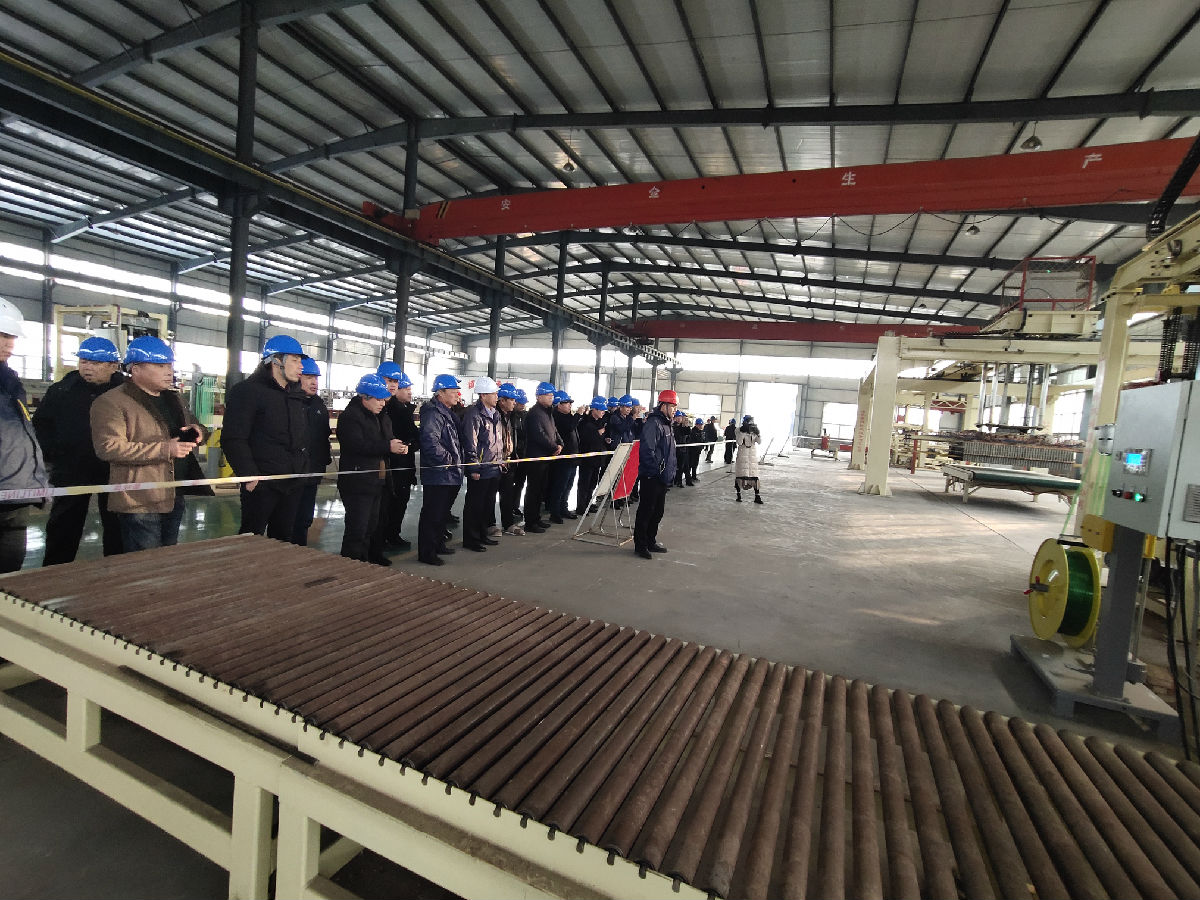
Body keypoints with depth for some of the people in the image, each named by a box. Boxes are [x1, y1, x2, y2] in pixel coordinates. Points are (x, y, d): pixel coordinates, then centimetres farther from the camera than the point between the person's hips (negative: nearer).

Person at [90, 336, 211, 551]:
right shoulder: (111, 402, -9)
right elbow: (108, 447, -19)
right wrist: (165, 449, -23)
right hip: (140, 502, -8)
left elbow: (195, 425, 29)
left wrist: (198, 431, 3)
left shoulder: (172, 399, 16)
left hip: (175, 499, 8)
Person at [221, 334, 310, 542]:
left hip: (292, 484, 7)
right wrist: (249, 476, -20)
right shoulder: (248, 391, -9)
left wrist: (303, 469, 14)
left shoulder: (297, 396, 15)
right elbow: (233, 439, -16)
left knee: (284, 539, 16)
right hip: (261, 485, -7)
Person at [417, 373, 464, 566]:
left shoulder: (448, 413, 18)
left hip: (450, 474, 10)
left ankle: (438, 544, 34)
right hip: (437, 474, -10)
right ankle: (426, 552, 6)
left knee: (442, 512, 20)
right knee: (432, 514, -2)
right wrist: (447, 459, -20)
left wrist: (457, 461, 15)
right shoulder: (433, 413, -16)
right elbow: (430, 441, -28)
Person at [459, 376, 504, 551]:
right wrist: (474, 468, -18)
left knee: (489, 503, 16)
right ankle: (470, 539, 11)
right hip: (480, 469, -9)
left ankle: (483, 534, 29)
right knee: (474, 504, 1)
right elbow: (470, 442, -17)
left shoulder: (495, 414, 15)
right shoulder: (474, 414, -13)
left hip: (494, 468, 9)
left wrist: (501, 460, 20)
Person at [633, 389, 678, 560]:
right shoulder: (653, 423, -16)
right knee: (646, 510, -1)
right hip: (652, 477, -10)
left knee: (658, 511, 16)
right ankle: (640, 545, 9)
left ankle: (651, 541, 28)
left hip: (663, 478, 10)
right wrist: (656, 470, -22)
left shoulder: (666, 424, 17)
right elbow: (647, 450, -24)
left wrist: (670, 473, 18)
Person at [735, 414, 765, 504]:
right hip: (742, 454, -3)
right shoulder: (739, 430, -6)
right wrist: (743, 432, -23)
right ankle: (739, 495, 13)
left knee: (754, 475, 1)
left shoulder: (754, 430, 3)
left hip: (753, 454, 3)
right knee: (741, 473, 0)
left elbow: (759, 442, -4)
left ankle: (757, 496, 5)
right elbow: (739, 442, -16)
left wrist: (758, 433, -18)